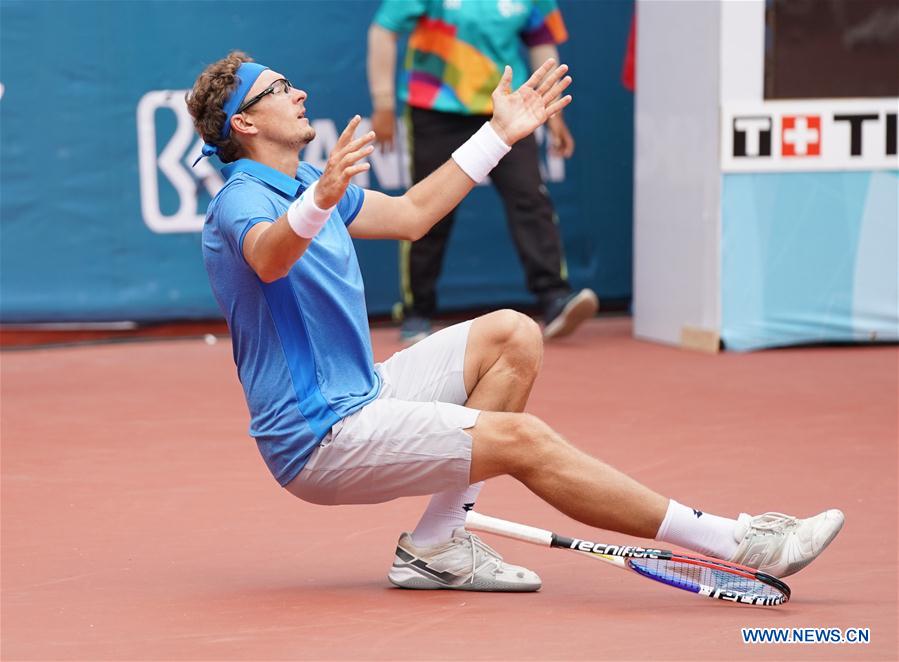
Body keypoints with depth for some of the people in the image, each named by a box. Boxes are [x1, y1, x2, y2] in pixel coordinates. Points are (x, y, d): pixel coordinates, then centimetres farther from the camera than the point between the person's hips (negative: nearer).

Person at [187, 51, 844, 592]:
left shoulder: (309, 183, 15)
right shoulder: (241, 202, -15)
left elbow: (410, 213, 28)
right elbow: (268, 258, -40)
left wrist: (500, 134, 27)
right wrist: (321, 199, -60)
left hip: (360, 394, 10)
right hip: (319, 439, -10)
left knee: (512, 335, 3)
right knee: (522, 439, -19)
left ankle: (436, 546, -3)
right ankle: (737, 543, -16)